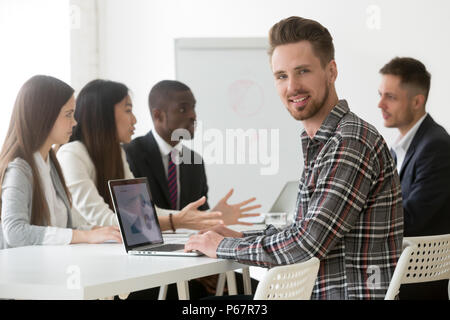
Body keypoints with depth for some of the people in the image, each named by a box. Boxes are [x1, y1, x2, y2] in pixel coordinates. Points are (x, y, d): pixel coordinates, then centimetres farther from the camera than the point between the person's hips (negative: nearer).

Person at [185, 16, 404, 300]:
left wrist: (223, 247, -9)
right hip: (321, 292, 9)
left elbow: (306, 245, -21)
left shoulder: (353, 143, -17)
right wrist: (241, 237, 11)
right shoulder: (320, 146, 15)